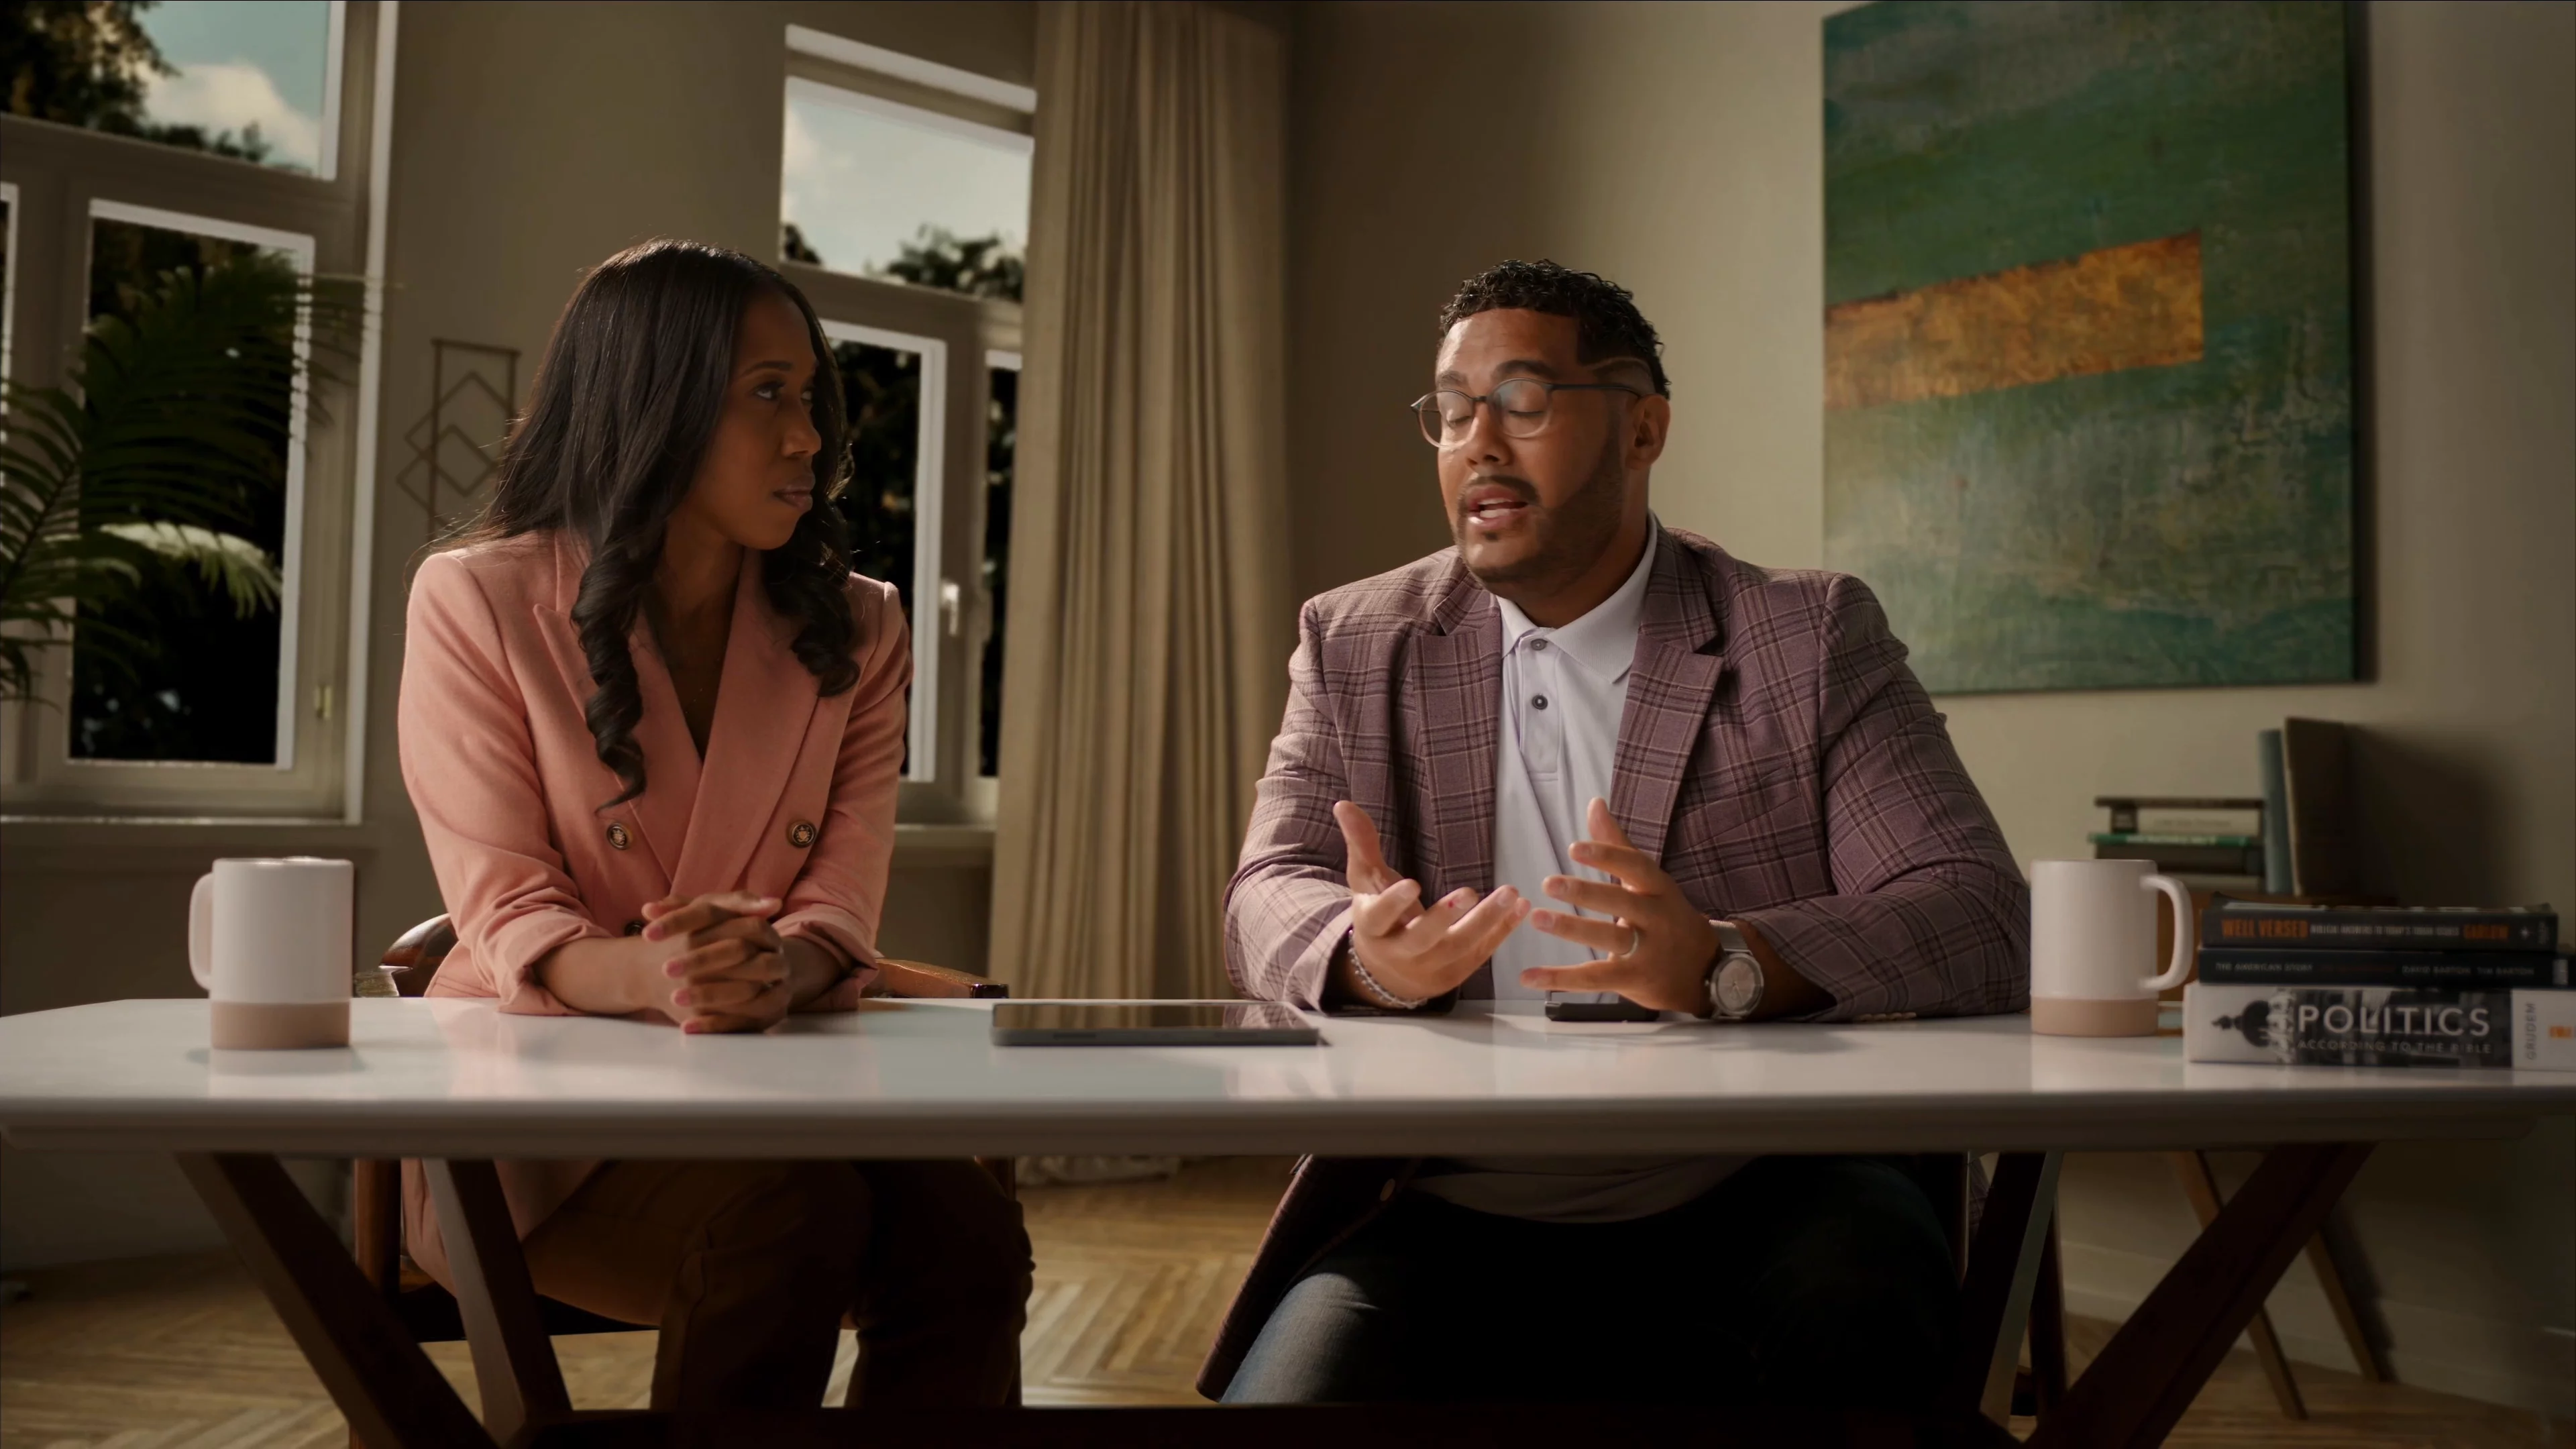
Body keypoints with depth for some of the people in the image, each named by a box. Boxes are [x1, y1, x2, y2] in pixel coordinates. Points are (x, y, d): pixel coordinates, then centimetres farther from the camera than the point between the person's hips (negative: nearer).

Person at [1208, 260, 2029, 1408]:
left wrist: (1721, 966, -25)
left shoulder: (1811, 637, 3)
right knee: (1296, 1379, -27)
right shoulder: (1357, 645, 11)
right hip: (1460, 1220, 1)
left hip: (1756, 1212, 0)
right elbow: (1268, 901, 4)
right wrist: (1364, 954, -21)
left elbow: (1981, 919, -6)